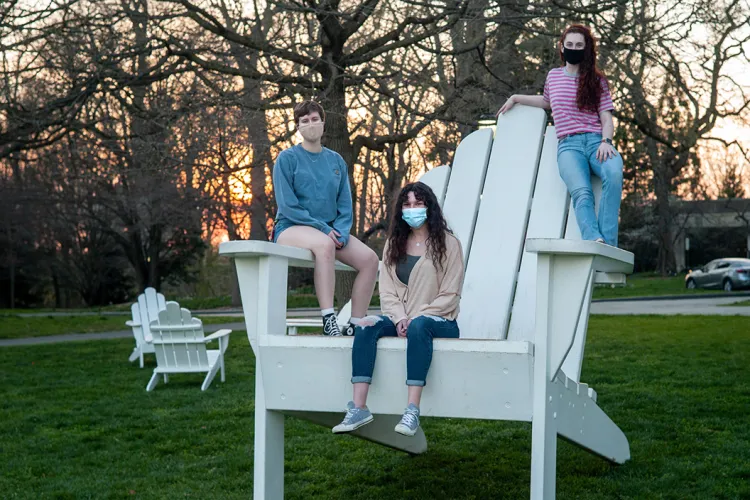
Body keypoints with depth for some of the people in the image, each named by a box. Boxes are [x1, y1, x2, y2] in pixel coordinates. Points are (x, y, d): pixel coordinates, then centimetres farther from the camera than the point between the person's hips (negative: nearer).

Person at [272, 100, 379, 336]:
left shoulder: (336, 160, 12)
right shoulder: (287, 158, -2)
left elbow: (345, 204, 10)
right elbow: (287, 205, -9)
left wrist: (341, 231, -10)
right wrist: (322, 228, -17)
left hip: (329, 230, 5)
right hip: (291, 228, -5)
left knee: (370, 259, -19)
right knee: (324, 244, -39)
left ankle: (355, 326, -15)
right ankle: (328, 320, -42)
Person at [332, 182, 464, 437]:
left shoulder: (448, 244, 1)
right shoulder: (394, 244, 14)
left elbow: (450, 296, -5)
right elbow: (387, 291, 7)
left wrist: (416, 317, -16)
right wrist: (400, 318, -13)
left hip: (439, 321, -4)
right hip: (400, 320, 4)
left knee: (419, 326, -39)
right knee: (365, 326, -27)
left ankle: (412, 410, -47)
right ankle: (359, 408, -36)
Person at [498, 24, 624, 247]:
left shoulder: (597, 80, 14)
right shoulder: (553, 76, 21)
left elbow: (607, 118, 7)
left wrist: (606, 142, -12)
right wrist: (516, 98, 41)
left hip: (596, 141, -1)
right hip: (569, 145, 1)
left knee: (614, 173, -37)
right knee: (581, 191, -32)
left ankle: (608, 243, -39)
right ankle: (594, 240, -54)